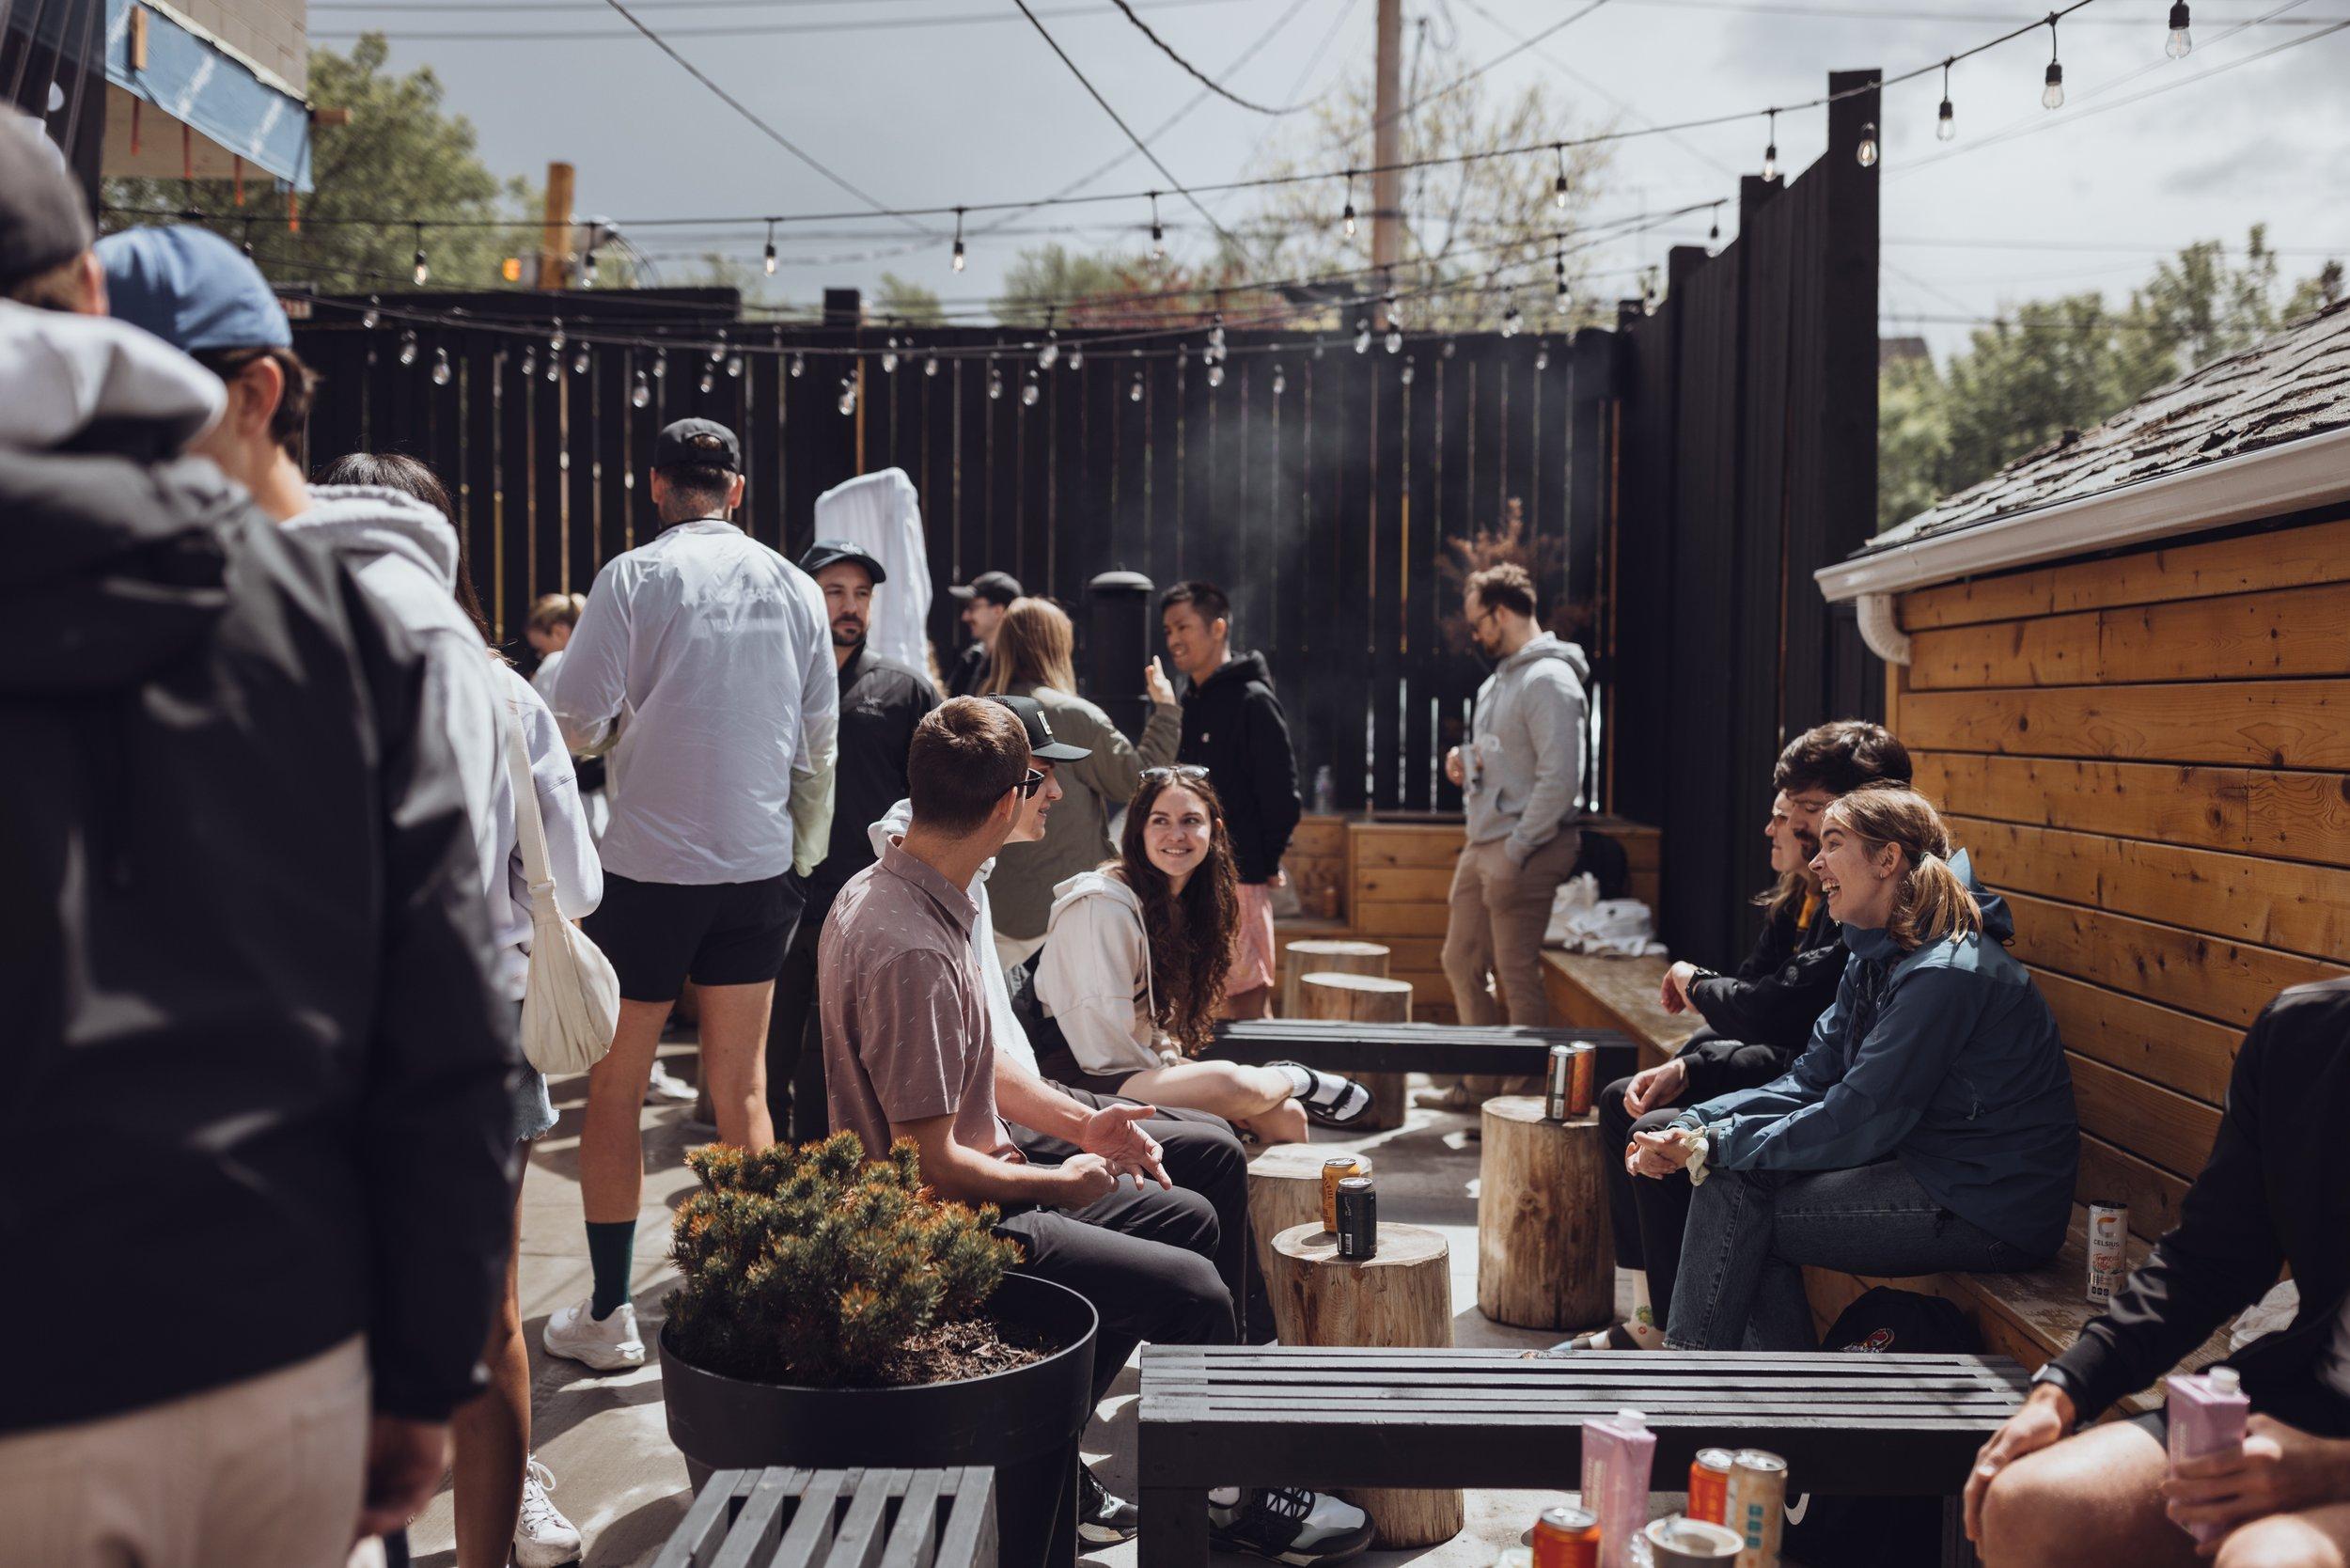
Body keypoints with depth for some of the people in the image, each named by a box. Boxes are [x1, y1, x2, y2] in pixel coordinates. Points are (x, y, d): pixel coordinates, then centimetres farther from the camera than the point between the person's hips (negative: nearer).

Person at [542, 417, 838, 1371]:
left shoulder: (634, 577, -8)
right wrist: (801, 859, 18)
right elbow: (819, 744, 9)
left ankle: (608, 1316, 12)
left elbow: (576, 724, -11)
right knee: (742, 1087, 13)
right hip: (759, 863, 4)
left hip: (650, 864, -4)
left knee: (614, 1091, 7)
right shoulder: (793, 587, 5)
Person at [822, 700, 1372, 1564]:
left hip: (975, 1190, 11)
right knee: (1193, 1290, -16)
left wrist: (1079, 1122, 10)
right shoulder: (912, 950, -29)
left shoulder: (881, 891, 4)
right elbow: (933, 1164, -27)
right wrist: (1061, 1182, -12)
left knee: (1188, 1216, 17)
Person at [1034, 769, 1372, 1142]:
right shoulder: (1103, 904, -17)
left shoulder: (1175, 904, 14)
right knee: (1230, 1083, -28)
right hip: (1084, 1079, -9)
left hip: (1144, 1065, 10)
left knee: (1286, 1115, -9)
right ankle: (1296, 1079, 3)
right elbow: (1103, 1044, -19)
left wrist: (1174, 1063, 2)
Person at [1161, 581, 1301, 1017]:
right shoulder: (1189, 702, 15)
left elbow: (1282, 793, -13)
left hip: (1238, 874, -8)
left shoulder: (1252, 700, -11)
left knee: (1247, 996, -4)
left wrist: (1267, 861, -9)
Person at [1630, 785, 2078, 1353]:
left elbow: (1858, 1122, -23)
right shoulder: (1875, 957, 9)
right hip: (1924, 1167, 10)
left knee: (1734, 1191, -14)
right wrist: (1692, 1129, -9)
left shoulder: (1945, 974, -22)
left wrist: (1716, 1146, -18)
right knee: (1733, 1168, 0)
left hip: (1992, 1212, -10)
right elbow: (1810, 1079, 5)